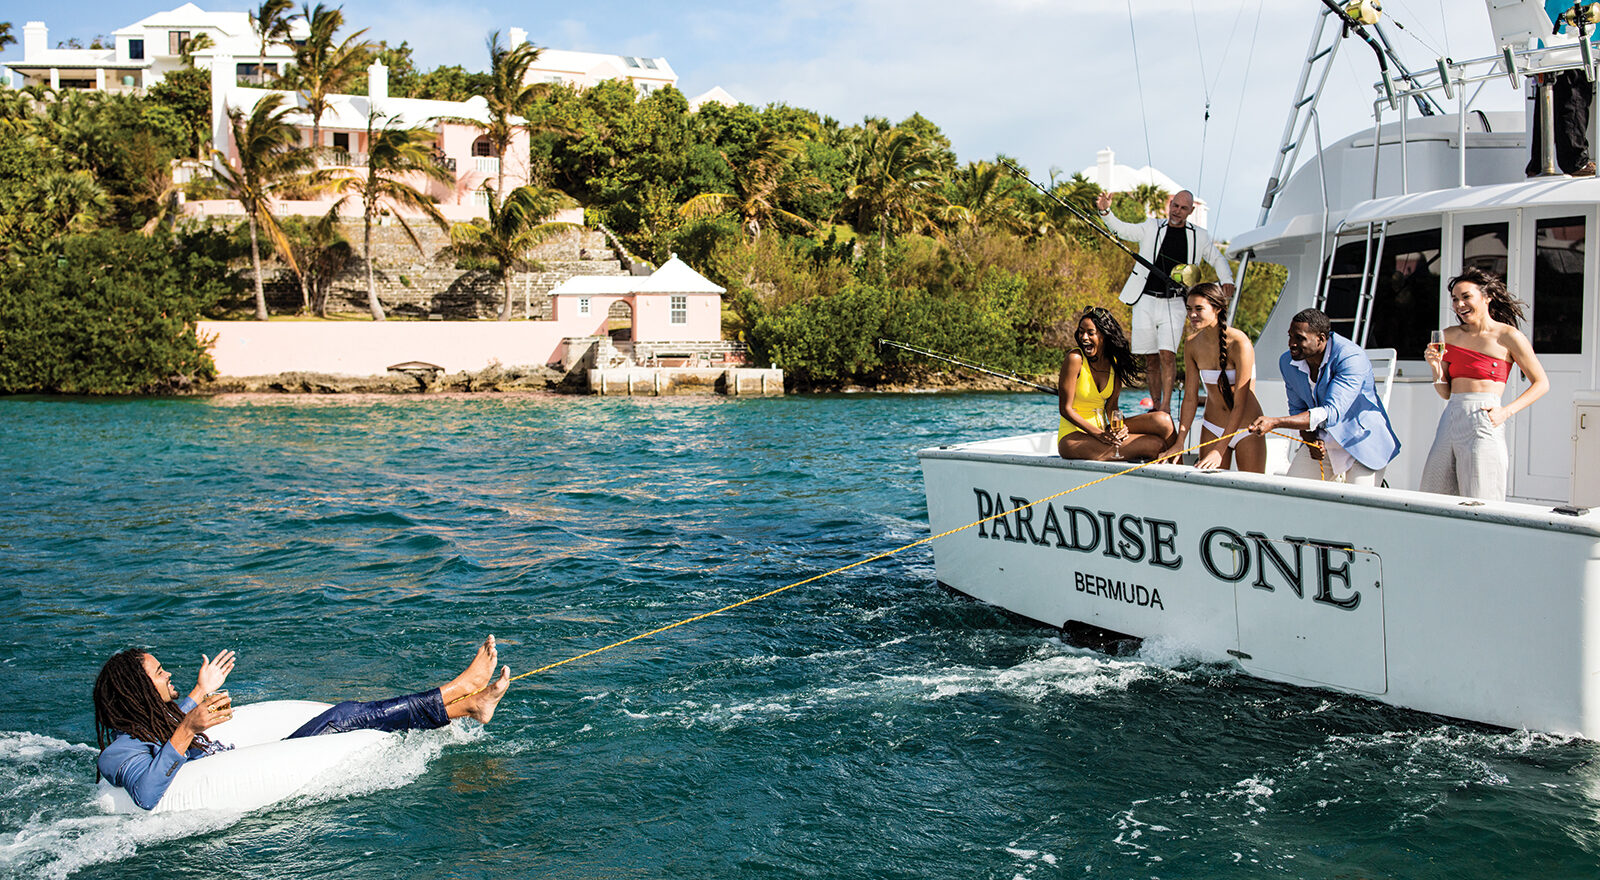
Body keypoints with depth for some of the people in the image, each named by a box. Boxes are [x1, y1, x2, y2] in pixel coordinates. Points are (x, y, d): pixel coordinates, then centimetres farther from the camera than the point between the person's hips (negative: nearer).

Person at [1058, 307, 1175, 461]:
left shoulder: (1115, 363, 7)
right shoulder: (1075, 359, -13)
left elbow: (1111, 407, 9)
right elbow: (1066, 409, -13)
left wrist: (1119, 427, -13)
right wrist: (1099, 434, -20)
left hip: (1102, 430, 7)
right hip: (1074, 437, -7)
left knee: (1162, 420, -13)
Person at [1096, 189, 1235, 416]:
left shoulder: (1199, 236, 10)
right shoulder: (1152, 227, 8)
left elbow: (1217, 259, 20)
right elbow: (1122, 229, 2)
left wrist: (1226, 280, 2)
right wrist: (1106, 212, -16)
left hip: (1174, 305, -1)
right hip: (1146, 301, 1)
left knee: (1167, 353, -15)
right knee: (1150, 358, 4)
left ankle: (1166, 406, -13)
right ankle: (1155, 405, 15)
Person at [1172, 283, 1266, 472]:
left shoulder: (1239, 343, -20)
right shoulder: (1192, 345, -3)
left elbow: (1240, 404, -22)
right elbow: (1190, 398, 0)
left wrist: (1219, 451, -28)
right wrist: (1179, 443, -9)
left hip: (1246, 429, -4)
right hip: (1212, 429, 4)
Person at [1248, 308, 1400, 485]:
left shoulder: (1351, 358, -24)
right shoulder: (1287, 362, -4)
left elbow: (1331, 413, -33)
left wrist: (1275, 422, -39)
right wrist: (1310, 439, -12)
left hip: (1361, 442, -5)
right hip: (1321, 442, 5)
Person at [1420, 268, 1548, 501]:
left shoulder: (1507, 336, -1)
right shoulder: (1450, 336, 13)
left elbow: (1541, 383, 5)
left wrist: (1506, 412, -7)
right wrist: (1436, 368, -2)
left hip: (1483, 423, -5)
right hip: (1451, 420, 5)